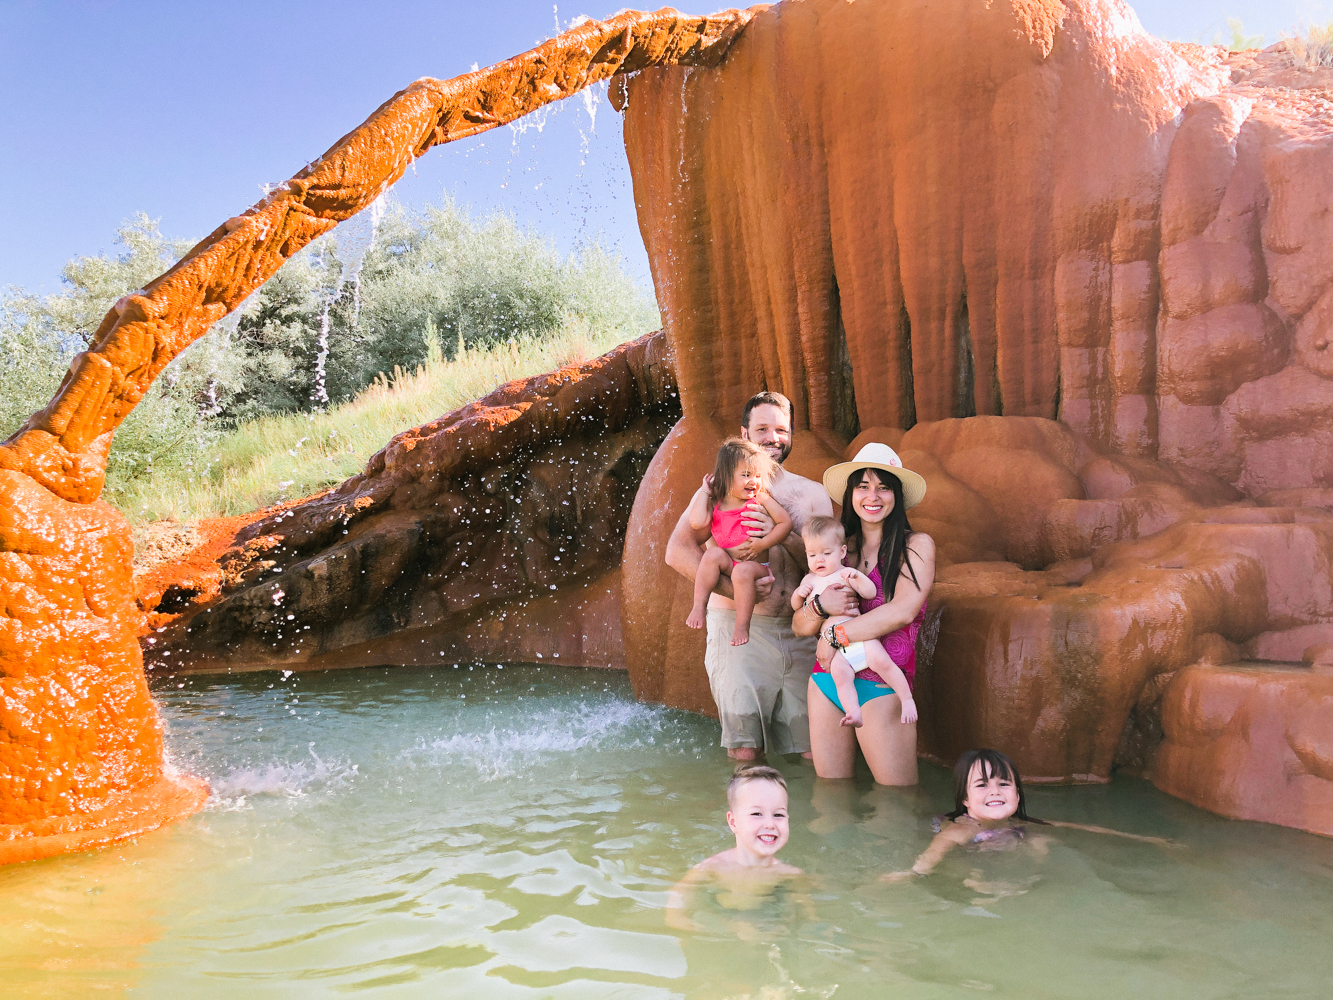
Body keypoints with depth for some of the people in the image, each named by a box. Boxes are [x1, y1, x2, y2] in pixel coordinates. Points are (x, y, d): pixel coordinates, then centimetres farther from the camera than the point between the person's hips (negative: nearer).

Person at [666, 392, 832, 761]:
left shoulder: (812, 494, 13)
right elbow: (677, 551, -6)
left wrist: (784, 535, -13)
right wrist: (736, 589, -17)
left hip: (800, 634, 3)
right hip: (738, 628, -3)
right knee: (745, 752, -11)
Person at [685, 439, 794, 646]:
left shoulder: (761, 499, 3)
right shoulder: (715, 504, 7)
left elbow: (786, 522, -1)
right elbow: (697, 523, -13)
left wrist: (763, 544, -12)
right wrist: (704, 491, 0)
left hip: (756, 567, -3)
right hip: (728, 567, 3)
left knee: (743, 571, -35)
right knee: (714, 553, -27)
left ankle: (742, 626, -24)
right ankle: (698, 606, -24)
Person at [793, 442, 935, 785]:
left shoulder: (916, 545, 0)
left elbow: (903, 611, -15)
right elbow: (799, 626, 10)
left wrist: (835, 635, -11)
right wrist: (821, 605, -13)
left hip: (880, 686, -4)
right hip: (826, 682, 4)